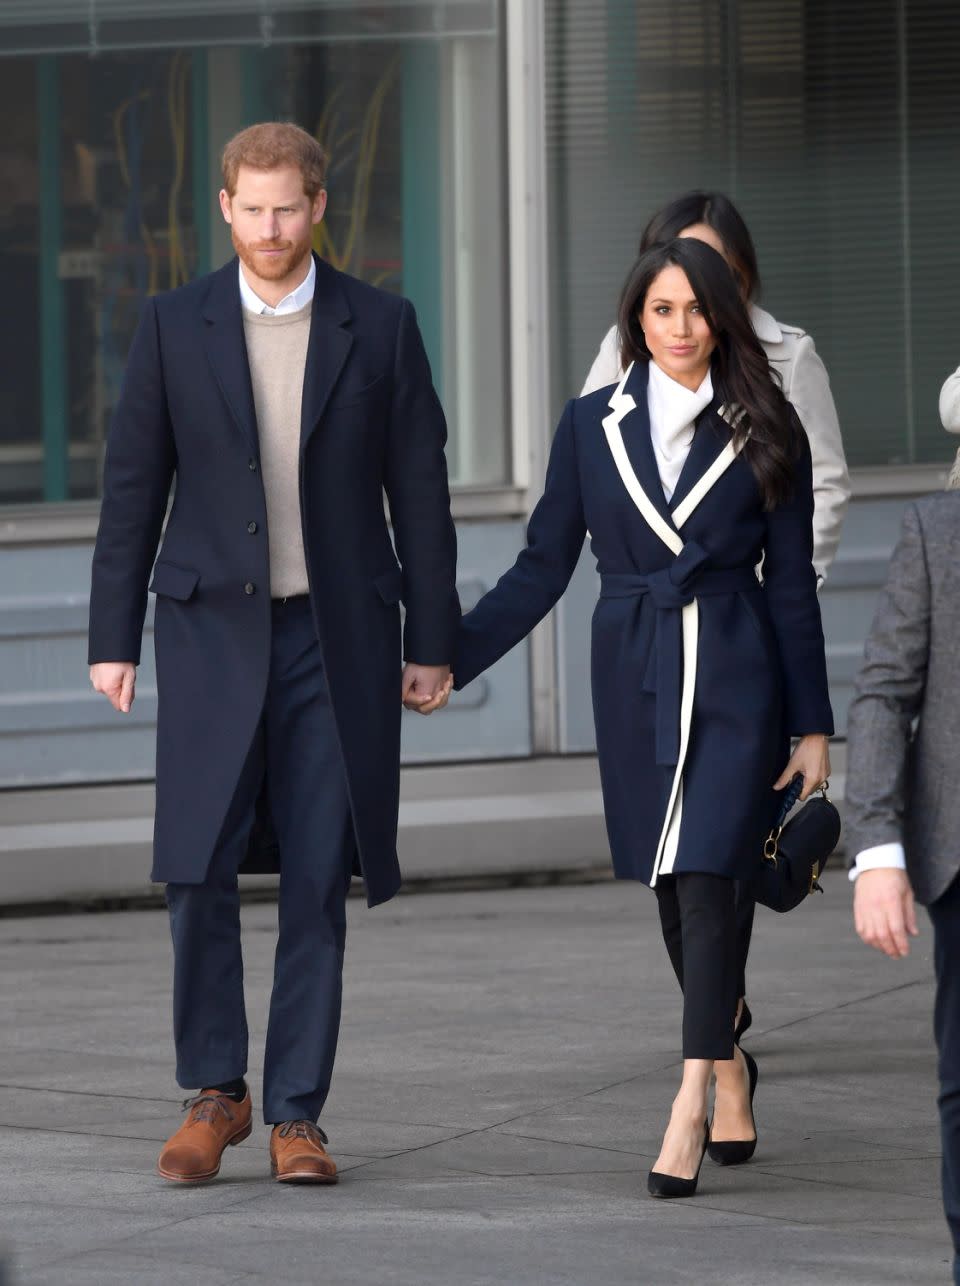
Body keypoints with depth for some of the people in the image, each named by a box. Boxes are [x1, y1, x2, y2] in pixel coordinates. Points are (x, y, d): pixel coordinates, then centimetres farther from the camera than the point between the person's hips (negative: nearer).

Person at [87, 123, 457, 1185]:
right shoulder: (175, 326, 3)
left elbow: (419, 491, 5)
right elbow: (132, 488, 5)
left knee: (318, 886, 0)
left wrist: (432, 642, 3)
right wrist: (113, 639, 2)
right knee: (199, 878, -6)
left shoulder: (379, 327, 3)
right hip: (212, 631, 0)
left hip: (336, 639, 0)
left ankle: (296, 1115, 8)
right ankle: (213, 1092, 11)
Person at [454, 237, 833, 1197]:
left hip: (734, 680, -3)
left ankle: (688, 1111, -19)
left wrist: (812, 724, 3)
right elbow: (543, 567, 8)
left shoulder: (764, 432, 3)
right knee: (672, 890, 7)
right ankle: (729, 1067, 28)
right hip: (635, 679, 3)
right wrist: (449, 657, -1)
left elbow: (792, 586, 4)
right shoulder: (592, 426, 6)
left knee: (703, 882, -14)